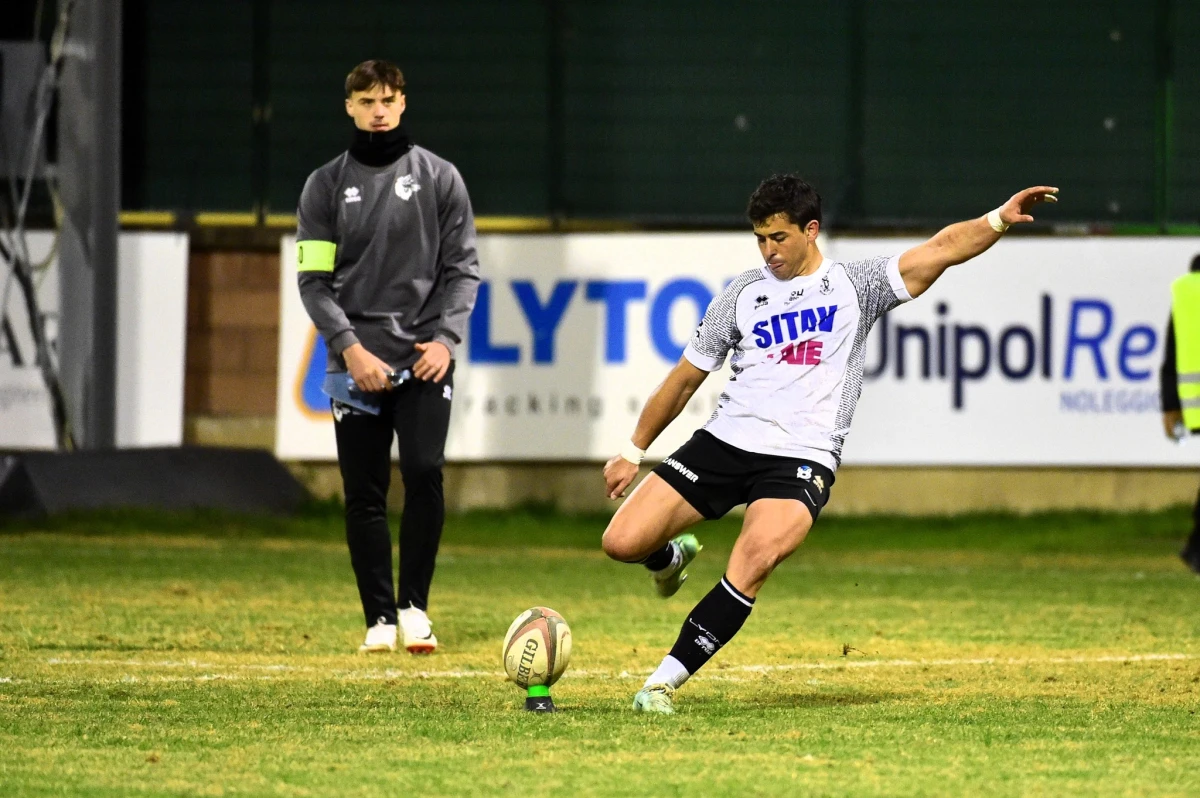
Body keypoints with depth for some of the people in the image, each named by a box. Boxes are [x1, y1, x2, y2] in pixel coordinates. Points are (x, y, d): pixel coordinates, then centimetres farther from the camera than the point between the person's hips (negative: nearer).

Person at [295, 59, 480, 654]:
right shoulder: (325, 185, 7)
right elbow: (314, 281, 3)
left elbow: (462, 267, 6)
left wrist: (446, 337, -9)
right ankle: (380, 619, 7)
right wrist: (349, 347, -10)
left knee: (424, 472, -16)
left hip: (424, 358, -1)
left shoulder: (439, 177, 7)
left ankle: (414, 605, -4)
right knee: (364, 493, 0)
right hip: (355, 362, 1)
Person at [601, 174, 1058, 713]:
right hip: (724, 444, 3)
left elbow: (941, 249, -5)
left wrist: (1000, 220, -21)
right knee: (621, 543, -6)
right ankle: (671, 558, 33)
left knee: (754, 561, -31)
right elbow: (684, 380, 18)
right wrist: (634, 451, 20)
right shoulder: (742, 295, 11)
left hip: (802, 458, -3)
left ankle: (667, 680, -23)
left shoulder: (856, 285, 5)